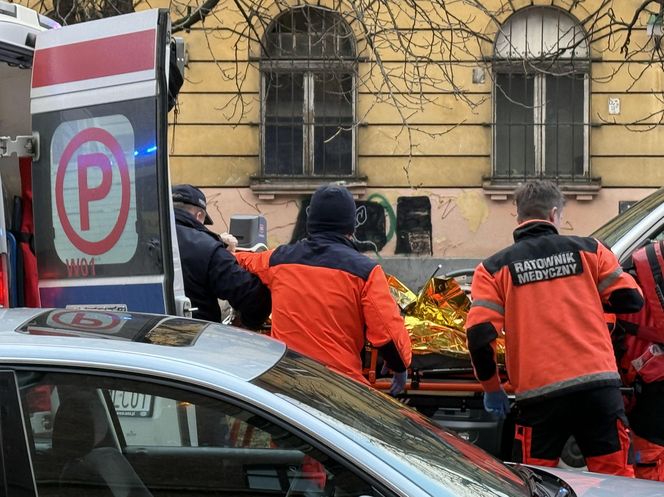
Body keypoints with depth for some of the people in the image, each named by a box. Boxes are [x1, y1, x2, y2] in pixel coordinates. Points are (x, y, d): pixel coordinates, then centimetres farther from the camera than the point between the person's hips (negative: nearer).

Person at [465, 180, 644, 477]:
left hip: (539, 392, -1)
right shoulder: (588, 250, 8)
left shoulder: (494, 269, 5)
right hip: (599, 383, 1)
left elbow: (479, 335, -3)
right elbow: (631, 300, 11)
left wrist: (491, 388, 11)